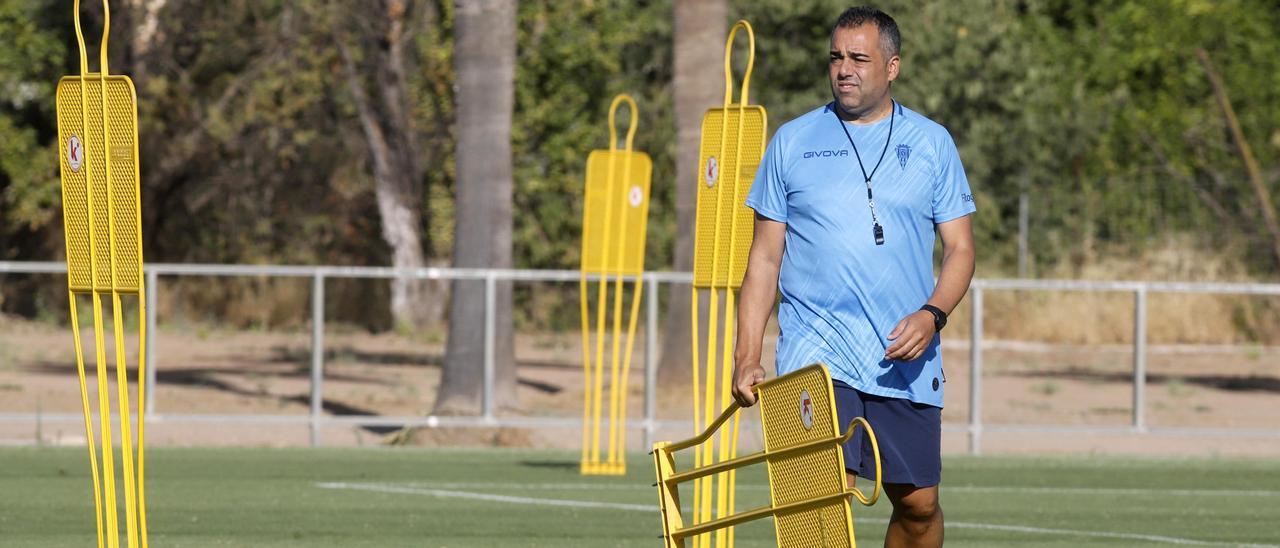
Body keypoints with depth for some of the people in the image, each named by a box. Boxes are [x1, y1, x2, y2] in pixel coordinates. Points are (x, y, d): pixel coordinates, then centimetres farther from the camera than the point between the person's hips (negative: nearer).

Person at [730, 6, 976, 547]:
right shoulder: (792, 141, 7)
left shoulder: (931, 143, 7)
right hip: (815, 354, -2)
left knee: (917, 504, 4)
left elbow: (960, 247, 7)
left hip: (905, 360, 2)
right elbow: (765, 257, 9)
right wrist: (747, 356, 0)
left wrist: (932, 315, -13)